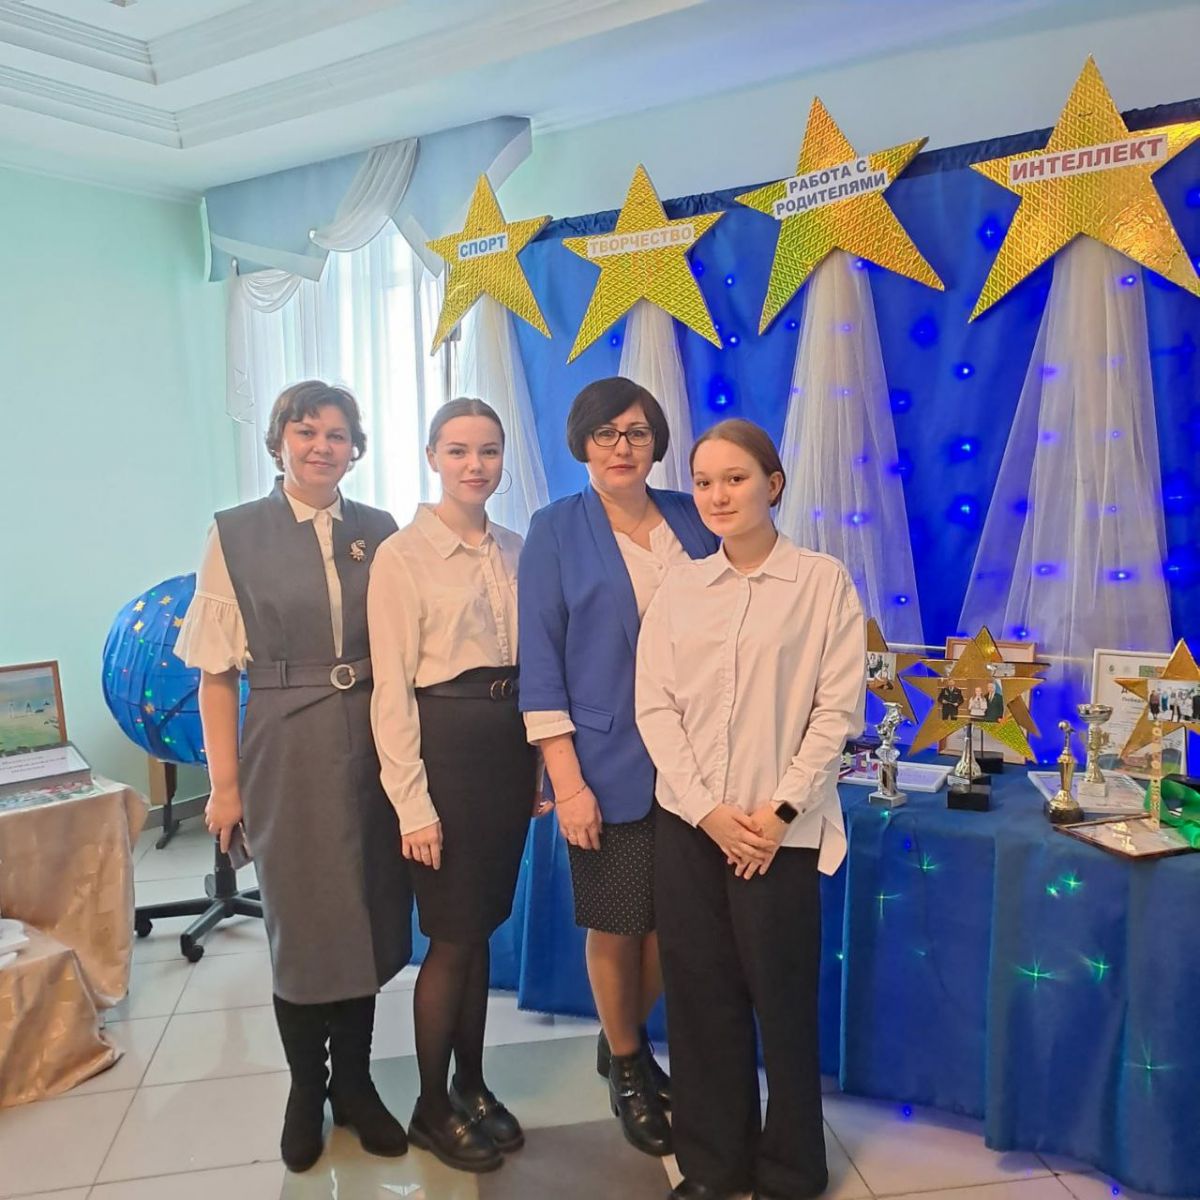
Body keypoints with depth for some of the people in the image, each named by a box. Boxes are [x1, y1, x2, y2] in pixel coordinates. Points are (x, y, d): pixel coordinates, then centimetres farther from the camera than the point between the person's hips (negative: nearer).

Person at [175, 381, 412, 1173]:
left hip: (376, 744, 2)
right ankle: (306, 1090, 33)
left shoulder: (380, 533, 3)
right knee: (301, 922, 11)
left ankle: (355, 1082, 32)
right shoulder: (236, 534, -2)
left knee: (367, 915, 11)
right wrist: (225, 782, -5)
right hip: (289, 749, -2)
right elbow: (217, 669, -3)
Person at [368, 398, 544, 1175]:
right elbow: (392, 689, -11)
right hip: (445, 746, -5)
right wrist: (413, 803, -13)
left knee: (482, 927, 17)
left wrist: (539, 766, 8)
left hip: (510, 745, 5)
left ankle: (473, 1086, 36)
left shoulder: (514, 550, 7)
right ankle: (432, 1107, 28)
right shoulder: (402, 555, -9)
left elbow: (534, 661, 10)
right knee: (453, 936, 6)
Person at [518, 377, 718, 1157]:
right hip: (608, 766, -3)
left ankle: (628, 1041, 43)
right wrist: (567, 780, -12)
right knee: (616, 926, 11)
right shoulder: (556, 530, -5)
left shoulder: (694, 522, 4)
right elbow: (540, 661, -8)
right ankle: (627, 1067, 38)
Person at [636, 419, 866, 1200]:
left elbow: (838, 708, -6)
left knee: (783, 999, 8)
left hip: (782, 830, -3)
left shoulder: (824, 582, -2)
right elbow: (654, 705, 1)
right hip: (690, 824, 3)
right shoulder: (678, 589, 6)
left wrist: (778, 811, -12)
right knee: (700, 997, 11)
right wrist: (708, 810, -9)